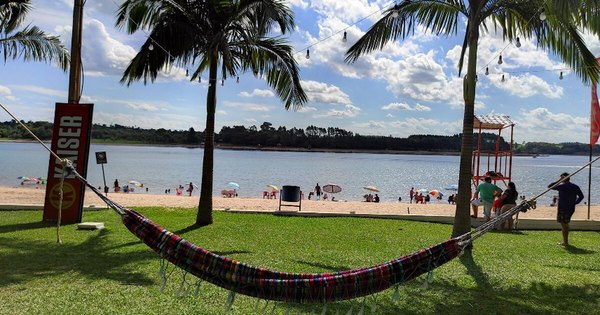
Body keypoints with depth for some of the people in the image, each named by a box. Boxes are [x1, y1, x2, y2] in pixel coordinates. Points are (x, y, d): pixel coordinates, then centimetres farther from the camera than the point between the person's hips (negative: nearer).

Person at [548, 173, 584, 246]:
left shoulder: (562, 186, -14)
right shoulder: (575, 187, 6)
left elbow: (550, 186, -9)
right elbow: (581, 196, 12)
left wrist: (558, 181, -7)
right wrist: (575, 203, 12)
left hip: (562, 208, -7)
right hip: (571, 208, 7)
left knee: (563, 224, 1)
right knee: (566, 224, 18)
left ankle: (565, 242, 1)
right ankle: (565, 241, 26)